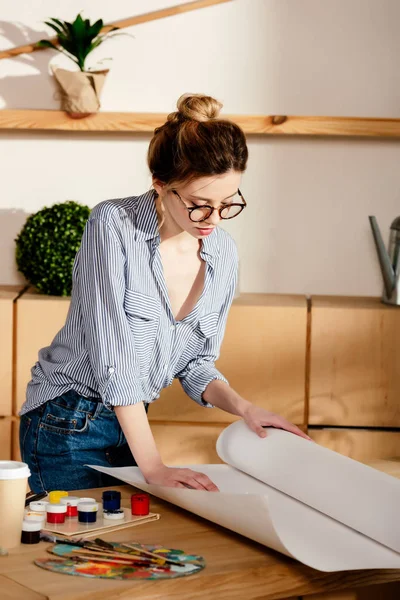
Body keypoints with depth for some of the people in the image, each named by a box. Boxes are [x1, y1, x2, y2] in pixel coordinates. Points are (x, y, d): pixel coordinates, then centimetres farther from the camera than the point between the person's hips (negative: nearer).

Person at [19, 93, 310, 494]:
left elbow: (196, 362, 9)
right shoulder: (113, 225, -19)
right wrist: (153, 467, -27)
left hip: (130, 422, 6)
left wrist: (242, 408, -11)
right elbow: (113, 356, -24)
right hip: (69, 426, -5)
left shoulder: (223, 254, -1)